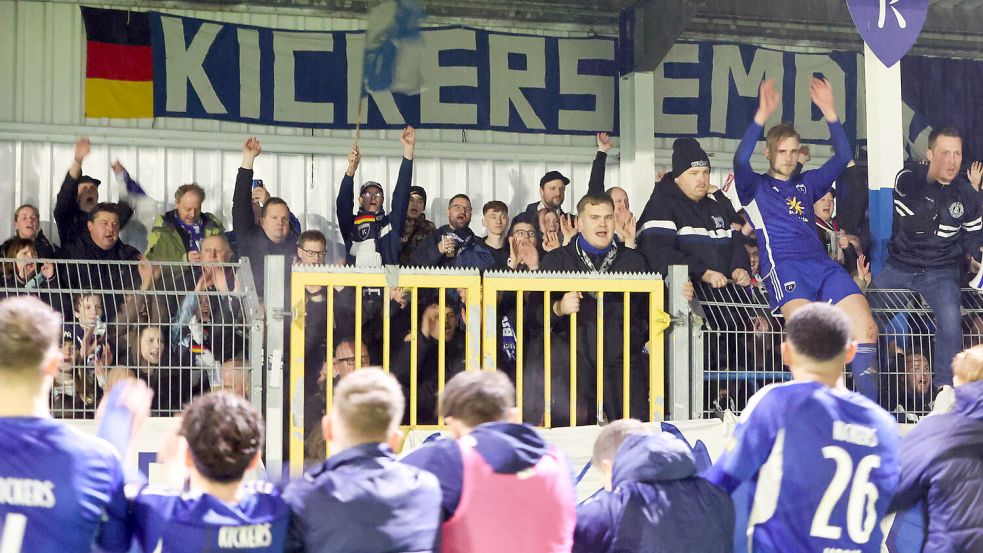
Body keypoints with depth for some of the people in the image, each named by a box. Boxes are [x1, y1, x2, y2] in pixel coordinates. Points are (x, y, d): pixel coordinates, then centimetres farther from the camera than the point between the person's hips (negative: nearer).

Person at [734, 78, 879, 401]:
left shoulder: (807, 183, 28)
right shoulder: (755, 187, 15)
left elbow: (842, 156, 18)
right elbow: (740, 160, -7)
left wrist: (829, 111, 7)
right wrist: (762, 116, -17)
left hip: (821, 264, 5)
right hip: (783, 267, -5)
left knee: (866, 326, -16)